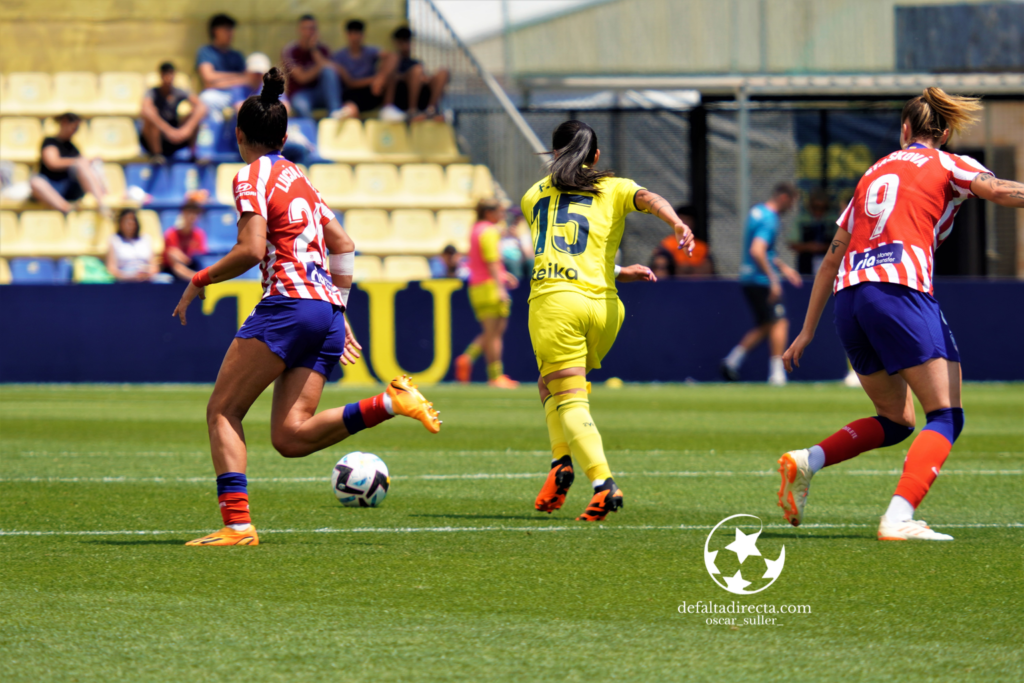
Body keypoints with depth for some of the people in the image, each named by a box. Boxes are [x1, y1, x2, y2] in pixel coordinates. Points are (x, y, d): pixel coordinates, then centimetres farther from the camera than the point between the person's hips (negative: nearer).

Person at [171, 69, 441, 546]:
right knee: (289, 436, 1)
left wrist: (199, 281, 0)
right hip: (328, 312, 8)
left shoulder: (252, 178, -1)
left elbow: (251, 250, -13)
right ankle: (389, 402, -14)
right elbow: (344, 247, 25)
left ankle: (237, 523, -13)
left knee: (222, 412, 0)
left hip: (288, 305, -8)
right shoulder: (300, 179, 24)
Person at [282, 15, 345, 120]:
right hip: (300, 94, -3)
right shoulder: (289, 51, -5)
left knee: (329, 71, -29)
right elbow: (302, 78, -13)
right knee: (301, 106, -41)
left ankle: (335, 112, -43)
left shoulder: (322, 49, 5)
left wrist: (314, 49, -16)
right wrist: (320, 66, -15)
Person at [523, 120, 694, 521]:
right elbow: (646, 198, -5)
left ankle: (602, 482, -26)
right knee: (550, 384, 24)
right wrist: (678, 226, -24)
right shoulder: (613, 189, 17)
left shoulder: (534, 197, 21)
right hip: (602, 305, 2)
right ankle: (562, 459, 5)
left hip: (553, 300, -2)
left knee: (570, 401, -6)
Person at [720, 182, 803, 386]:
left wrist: (783, 267, 30)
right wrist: (773, 280, -25)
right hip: (761, 279, -10)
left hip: (749, 278, 10)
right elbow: (757, 252, -28)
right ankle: (776, 372, -5)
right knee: (779, 322, -3)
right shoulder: (769, 220, -18)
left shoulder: (757, 212, 14)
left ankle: (732, 361, 10)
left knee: (764, 325, 15)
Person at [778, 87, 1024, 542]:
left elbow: (832, 258, 28)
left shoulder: (875, 172, 27)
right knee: (946, 416, -5)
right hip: (899, 290, -7)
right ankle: (898, 519, -24)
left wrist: (808, 330, 32)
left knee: (895, 421, 19)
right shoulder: (946, 166, 11)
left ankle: (805, 462, 2)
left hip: (848, 296, 7)